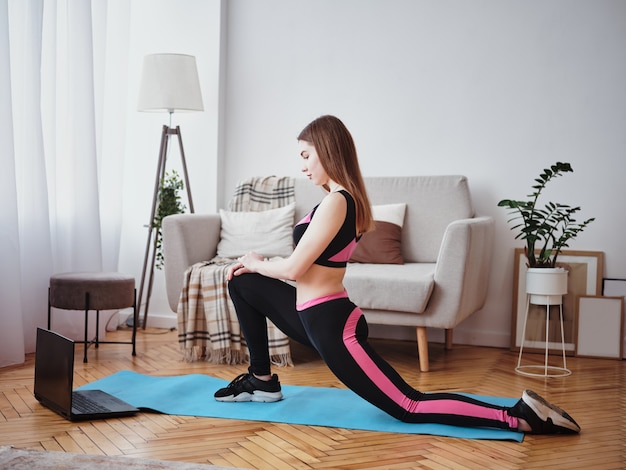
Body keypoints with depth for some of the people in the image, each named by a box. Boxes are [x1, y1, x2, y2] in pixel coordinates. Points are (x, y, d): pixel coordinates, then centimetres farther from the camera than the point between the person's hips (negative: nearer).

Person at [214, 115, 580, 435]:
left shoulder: (335, 202, -20)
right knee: (243, 283, 22)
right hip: (320, 315, 10)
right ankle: (262, 380, 25)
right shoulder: (348, 198, 11)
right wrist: (253, 266, 13)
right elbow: (309, 264, 17)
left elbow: (293, 269, -18)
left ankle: (519, 417, -8)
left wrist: (256, 263, 3)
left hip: (330, 324, -10)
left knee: (409, 407, -8)